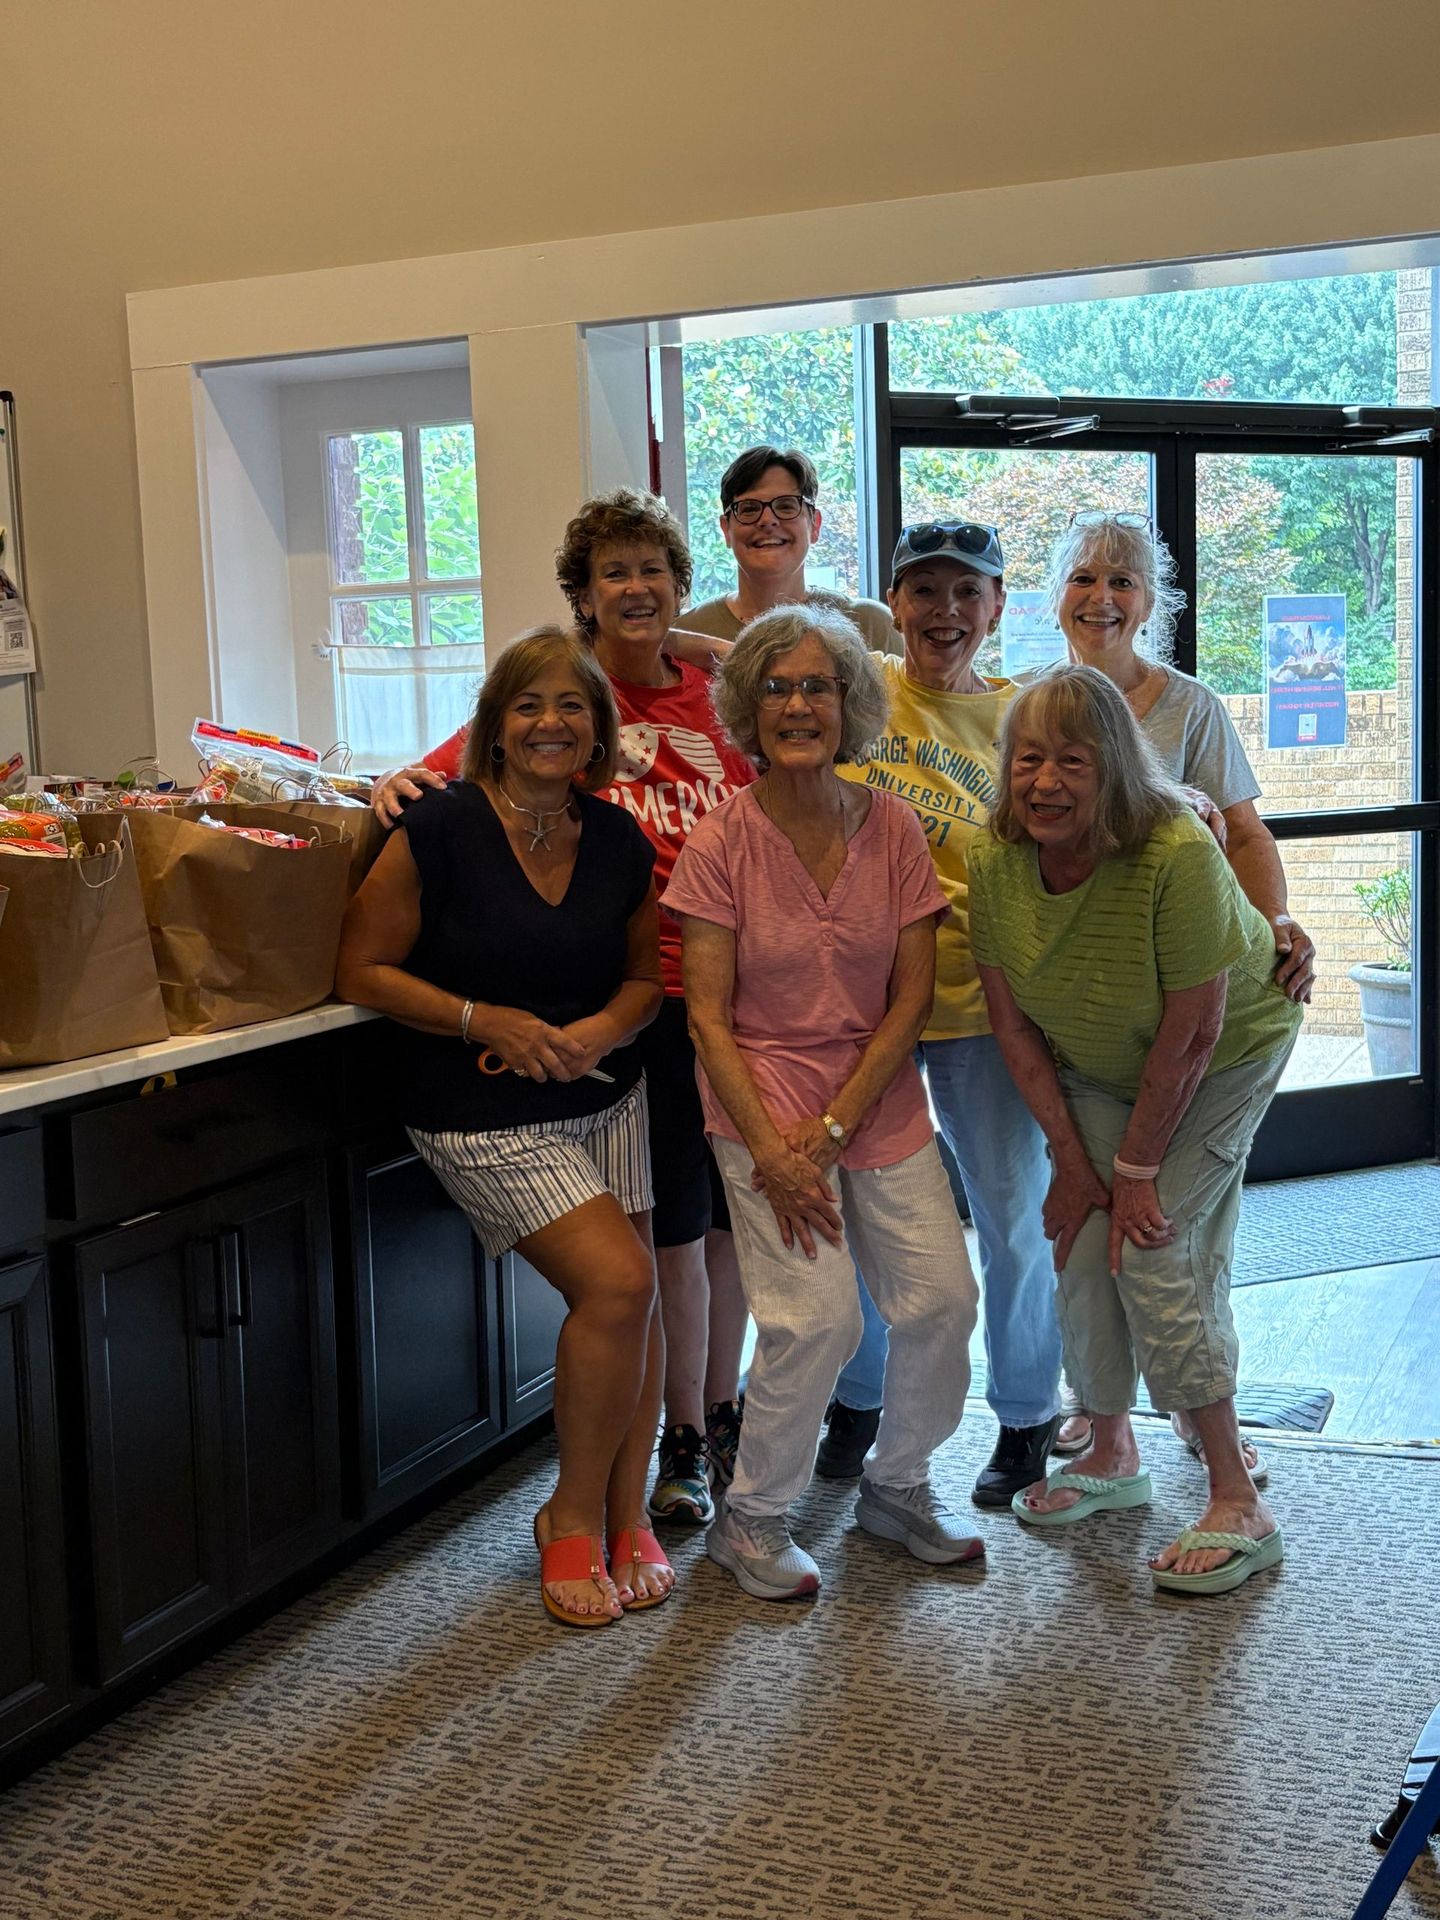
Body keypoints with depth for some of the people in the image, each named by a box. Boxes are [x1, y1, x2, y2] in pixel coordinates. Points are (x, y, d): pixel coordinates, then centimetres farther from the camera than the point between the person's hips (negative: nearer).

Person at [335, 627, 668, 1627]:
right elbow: (361, 970, -9)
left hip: (607, 1097, 5)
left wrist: (602, 1031, -10)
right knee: (615, 1281, -16)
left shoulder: (620, 842, 2)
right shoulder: (441, 829, -12)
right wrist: (487, 1021, -19)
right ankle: (573, 1516, 6)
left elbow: (645, 976, 12)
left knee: (635, 1299, 0)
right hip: (485, 1115, -5)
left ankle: (627, 1514, 20)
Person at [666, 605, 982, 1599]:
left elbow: (912, 995, -2)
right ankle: (751, 1517, 11)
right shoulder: (720, 843, -8)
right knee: (818, 1316, -13)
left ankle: (897, 1483, 25)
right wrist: (771, 1150, -16)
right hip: (764, 1101, -3)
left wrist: (834, 1125, -11)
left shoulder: (893, 827, -1)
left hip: (881, 1099, 4)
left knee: (942, 1299, -2)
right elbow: (709, 1016, -8)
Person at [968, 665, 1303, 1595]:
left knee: (1153, 1250, -15)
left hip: (1226, 1057, -4)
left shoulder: (1178, 856, -35)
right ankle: (1113, 1454, 22)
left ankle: (1240, 1505, -4)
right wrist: (1072, 1159, -8)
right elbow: (1015, 1023, -9)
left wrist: (1134, 1169, -18)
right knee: (1086, 1246, -4)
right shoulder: (996, 860, -19)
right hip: (1094, 1070, 5)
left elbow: (1191, 1034, -26)